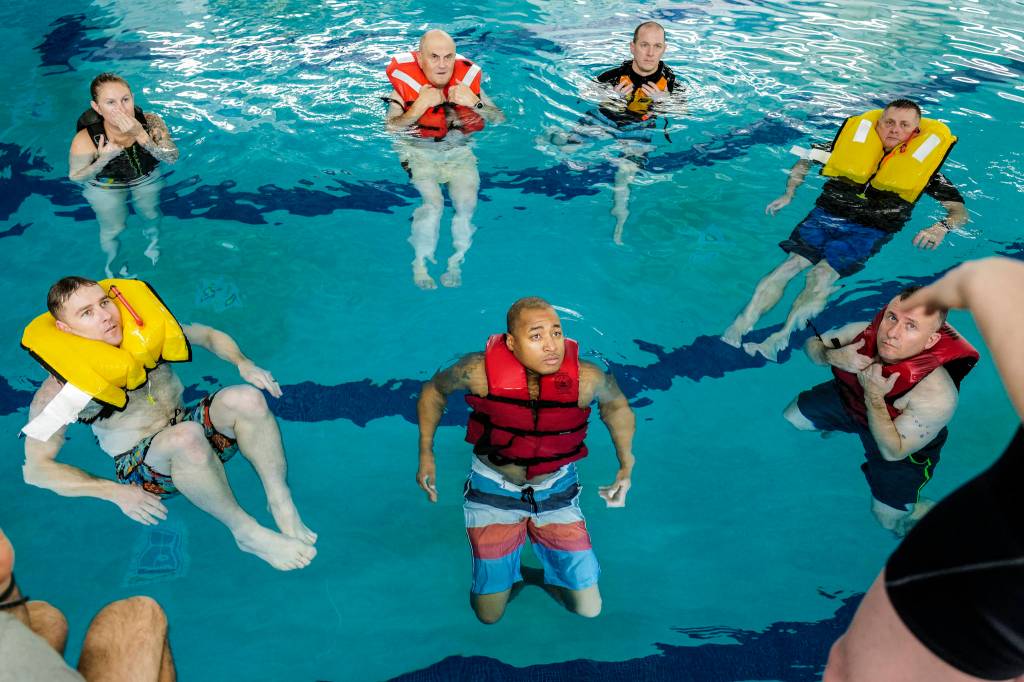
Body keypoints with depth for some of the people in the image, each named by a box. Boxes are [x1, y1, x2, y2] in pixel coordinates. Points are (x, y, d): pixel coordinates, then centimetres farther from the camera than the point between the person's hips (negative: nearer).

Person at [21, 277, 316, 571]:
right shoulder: (61, 389, -14)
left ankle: (282, 505, -21)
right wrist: (116, 492, -19)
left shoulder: (145, 331, -3)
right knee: (186, 436, -40)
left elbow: (210, 335, 12)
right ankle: (244, 530, -24)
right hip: (141, 465, -4)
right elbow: (35, 469, -10)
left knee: (246, 398, -27)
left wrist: (243, 363, -10)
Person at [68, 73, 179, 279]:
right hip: (106, 189, -2)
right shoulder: (85, 140, -35)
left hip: (147, 179, 2)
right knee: (113, 229, 16)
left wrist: (141, 135, -45)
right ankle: (113, 262, 49)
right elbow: (75, 177, -21)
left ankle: (154, 242, 59)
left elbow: (172, 158, -32)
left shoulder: (151, 122, -31)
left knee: (152, 215, 23)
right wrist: (103, 159, -40)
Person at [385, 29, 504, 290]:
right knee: (431, 204, -26)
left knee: (467, 203, -21)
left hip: (461, 153, 2)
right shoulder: (404, 85, -3)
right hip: (419, 153, -2)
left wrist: (475, 103, -13)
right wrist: (420, 106, -20)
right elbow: (391, 129, -11)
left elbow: (501, 120, 4)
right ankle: (420, 265, -11)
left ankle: (456, 263, -5)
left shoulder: (468, 80, 4)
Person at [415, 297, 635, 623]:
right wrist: (426, 454, -1)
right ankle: (508, 575, 42)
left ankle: (541, 575, 34)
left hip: (557, 492, 1)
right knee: (488, 615, 10)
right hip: (494, 491, -1)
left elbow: (616, 404, 0)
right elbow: (434, 390, -4)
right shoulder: (480, 371, -26)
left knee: (589, 609, 5)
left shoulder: (586, 379, -24)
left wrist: (626, 467, -1)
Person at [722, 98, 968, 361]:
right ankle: (740, 326, -35)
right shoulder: (853, 142, 13)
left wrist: (942, 227, -16)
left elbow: (960, 211, 7)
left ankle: (780, 339, -41)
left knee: (822, 275, -29)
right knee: (790, 264, -25)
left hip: (870, 229, -2)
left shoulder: (923, 166, 8)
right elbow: (804, 161, 25)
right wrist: (788, 194, 10)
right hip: (825, 215, 2)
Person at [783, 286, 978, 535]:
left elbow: (892, 453, -32)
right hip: (849, 400, 4)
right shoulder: (862, 332, -32)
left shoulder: (937, 396, -43)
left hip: (900, 441, -4)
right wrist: (833, 356, -35)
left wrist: (874, 396, -43)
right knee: (791, 417, 16)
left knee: (889, 518, 1)